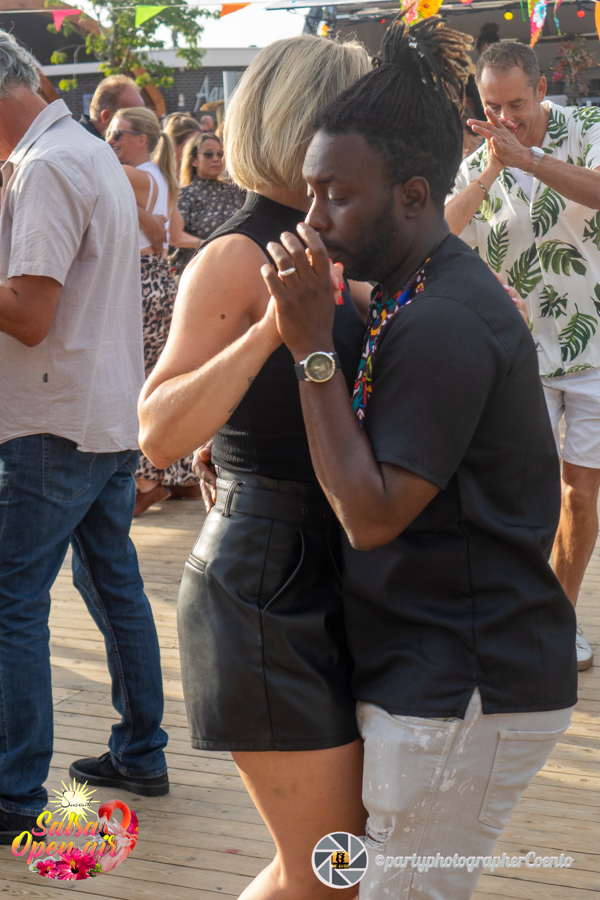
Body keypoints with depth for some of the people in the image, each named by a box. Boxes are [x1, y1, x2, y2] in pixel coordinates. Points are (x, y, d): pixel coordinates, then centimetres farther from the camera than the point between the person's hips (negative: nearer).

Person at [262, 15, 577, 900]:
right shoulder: (423, 295, 11)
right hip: (441, 674, 10)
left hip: (466, 694, -10)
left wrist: (313, 349, -21)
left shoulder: (443, 322, -22)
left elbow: (371, 516, -22)